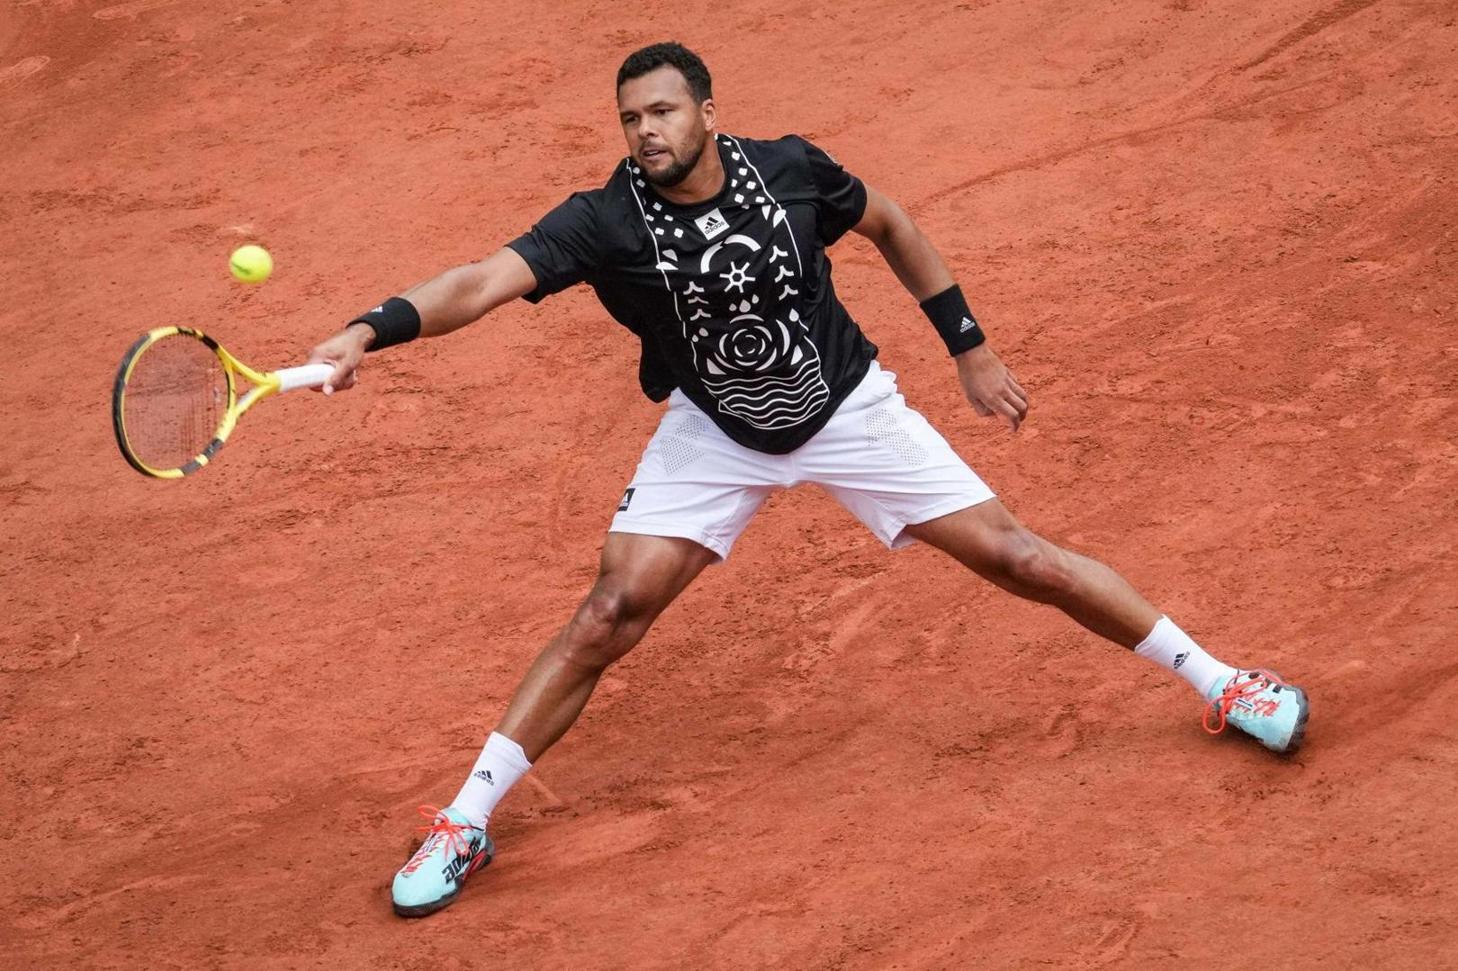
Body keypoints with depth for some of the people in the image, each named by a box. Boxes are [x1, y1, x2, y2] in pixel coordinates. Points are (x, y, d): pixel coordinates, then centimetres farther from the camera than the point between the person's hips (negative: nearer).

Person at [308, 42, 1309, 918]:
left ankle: (1222, 684, 11)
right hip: (713, 432, 0)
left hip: (847, 407, 0)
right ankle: (465, 822, 0)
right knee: (613, 613, -11)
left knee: (1019, 557, -4)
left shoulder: (790, 171, -20)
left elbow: (890, 224, 0)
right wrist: (374, 327, -55)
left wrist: (970, 346, 2)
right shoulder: (606, 221, -24)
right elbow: (482, 281, -37)